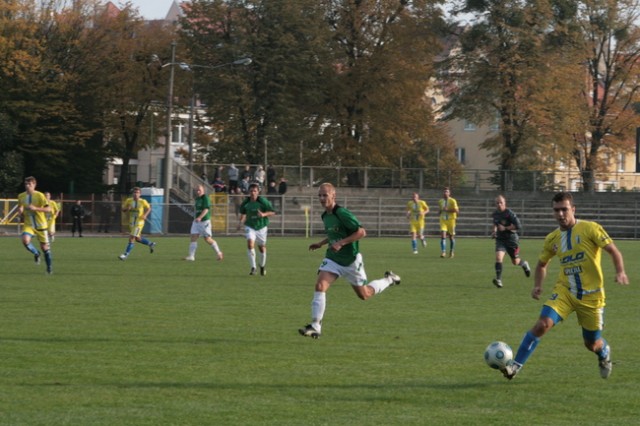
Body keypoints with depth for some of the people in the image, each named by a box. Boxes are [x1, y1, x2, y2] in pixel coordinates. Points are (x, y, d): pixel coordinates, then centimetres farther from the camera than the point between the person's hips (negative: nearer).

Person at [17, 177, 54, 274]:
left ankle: (49, 266, 26)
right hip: (28, 225, 2)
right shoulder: (21, 196, 1)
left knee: (44, 246, 4)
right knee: (25, 240, -26)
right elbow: (20, 208, 18)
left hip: (41, 225, -2)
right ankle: (36, 253, 3)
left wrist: (35, 208, -28)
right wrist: (20, 210, -7)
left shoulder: (40, 195, -11)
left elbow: (49, 209, -15)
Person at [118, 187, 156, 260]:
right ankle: (151, 244, 39)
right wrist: (127, 209, -17)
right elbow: (123, 210, 6)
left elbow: (149, 208, 8)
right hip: (131, 223, 5)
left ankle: (126, 255, -10)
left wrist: (145, 215, -11)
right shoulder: (129, 201, 1)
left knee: (131, 238, -13)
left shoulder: (143, 202, -8)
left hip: (139, 222, -5)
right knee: (138, 239, 16)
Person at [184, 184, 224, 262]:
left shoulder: (205, 198, -13)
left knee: (207, 239, -1)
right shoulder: (197, 199, 12)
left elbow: (206, 209, -24)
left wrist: (200, 217, -35)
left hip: (205, 221, -7)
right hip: (196, 221, 7)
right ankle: (191, 256, -5)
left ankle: (219, 253, 17)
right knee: (193, 237, -4)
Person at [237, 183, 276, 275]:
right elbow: (243, 212, 15)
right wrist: (241, 221, -1)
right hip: (250, 227, 1)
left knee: (262, 247, 11)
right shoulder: (246, 202, -5)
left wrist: (264, 214, -28)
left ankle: (262, 265, 38)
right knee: (250, 244, -21)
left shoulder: (263, 201, -14)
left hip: (261, 227, -1)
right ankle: (253, 267, -18)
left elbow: (272, 212, -10)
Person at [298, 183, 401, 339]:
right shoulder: (325, 216, 5)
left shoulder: (342, 214, -21)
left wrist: (341, 243, -28)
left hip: (351, 260, -6)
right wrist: (321, 244, 11)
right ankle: (315, 327, -17)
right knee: (320, 286, -17)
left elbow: (361, 232, -23)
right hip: (332, 259, 6)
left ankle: (389, 280, 38)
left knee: (364, 294, 10)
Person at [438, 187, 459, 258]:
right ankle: (443, 252, -19)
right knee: (443, 235, -14)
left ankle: (452, 252, 24)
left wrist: (447, 210, -24)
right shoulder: (440, 201, 8)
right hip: (443, 220, 3)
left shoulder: (452, 201, -8)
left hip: (451, 220, -3)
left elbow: (457, 210, -15)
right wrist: (439, 212, 3)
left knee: (451, 236, 6)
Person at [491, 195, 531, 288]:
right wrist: (494, 230, 9)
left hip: (511, 239, -4)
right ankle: (499, 279, -24)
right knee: (498, 257, -21)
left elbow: (518, 226, -20)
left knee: (515, 262, 9)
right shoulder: (495, 214, 4)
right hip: (500, 239, 4)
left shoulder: (509, 213, -16)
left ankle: (524, 264, 46)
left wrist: (505, 228, -22)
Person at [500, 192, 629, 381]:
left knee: (592, 344, 9)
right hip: (564, 292, 2)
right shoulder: (552, 239, 4)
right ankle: (516, 365, -19)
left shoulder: (590, 229, -10)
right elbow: (542, 264, 19)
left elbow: (613, 251, -10)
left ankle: (604, 353, 47)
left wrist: (620, 272, -28)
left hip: (591, 295, -2)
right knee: (543, 323, -22)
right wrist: (537, 286, 2)